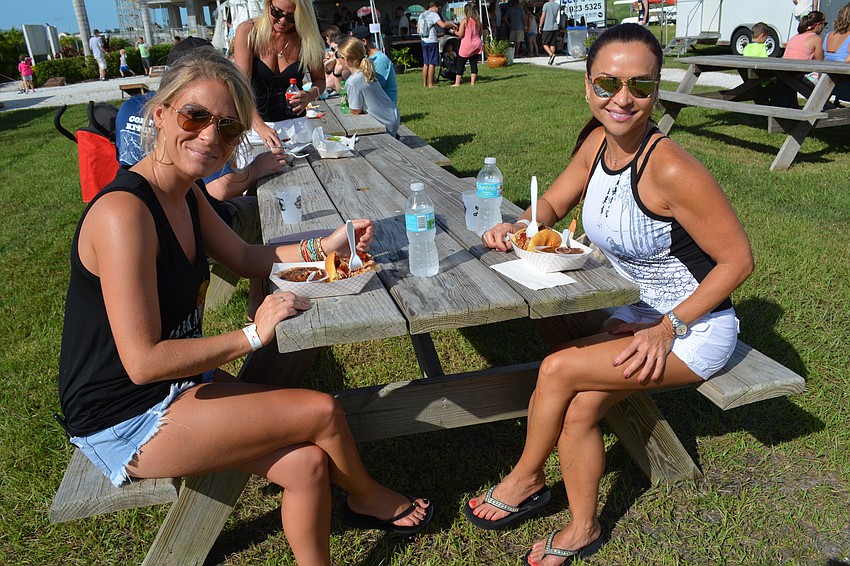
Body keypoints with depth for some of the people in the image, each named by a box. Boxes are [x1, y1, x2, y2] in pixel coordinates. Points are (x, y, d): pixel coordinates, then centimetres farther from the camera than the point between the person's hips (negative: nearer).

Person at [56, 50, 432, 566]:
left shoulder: (186, 197, 3)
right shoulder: (124, 212, -26)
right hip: (126, 425, -8)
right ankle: (368, 498, 23)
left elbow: (246, 257, 16)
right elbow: (144, 362, -28)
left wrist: (323, 247, 2)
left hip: (180, 385, 8)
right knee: (322, 411, -10)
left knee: (308, 465, -6)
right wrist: (253, 335, -19)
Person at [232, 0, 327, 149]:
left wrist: (310, 95, -16)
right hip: (254, 122, -1)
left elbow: (319, 80, 9)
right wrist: (260, 127, -35)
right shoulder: (247, 32, -9)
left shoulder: (306, 37, -3)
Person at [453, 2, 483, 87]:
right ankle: (472, 82, 3)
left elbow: (460, 34, -12)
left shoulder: (464, 21, -12)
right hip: (476, 45, 5)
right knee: (474, 63, 7)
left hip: (466, 46, -5)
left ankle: (457, 83, 2)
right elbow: (480, 33, 12)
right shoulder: (478, 20, 4)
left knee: (460, 64, 4)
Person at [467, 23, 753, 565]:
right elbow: (552, 203, 10)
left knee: (558, 369, -19)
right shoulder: (597, 142, -5)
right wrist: (518, 227, -11)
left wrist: (668, 328, -20)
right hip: (638, 313, 6)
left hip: (696, 327, -6)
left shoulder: (670, 168, -27)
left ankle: (526, 479, 10)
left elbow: (738, 260, -20)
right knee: (579, 409, -12)